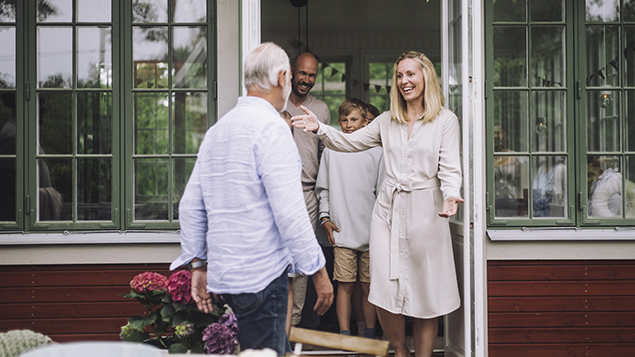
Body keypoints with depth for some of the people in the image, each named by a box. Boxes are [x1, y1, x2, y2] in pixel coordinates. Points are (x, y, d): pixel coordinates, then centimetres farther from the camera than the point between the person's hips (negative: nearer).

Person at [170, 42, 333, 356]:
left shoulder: (216, 131, 14)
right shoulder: (271, 127, -12)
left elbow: (190, 207, 15)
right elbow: (288, 212, -19)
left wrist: (197, 265, 20)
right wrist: (318, 271, -12)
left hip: (223, 272, 9)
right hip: (262, 275, -8)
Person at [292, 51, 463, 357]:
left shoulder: (445, 120, 2)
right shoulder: (387, 121, 13)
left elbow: (449, 168, -4)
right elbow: (348, 142, 14)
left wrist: (450, 196, -24)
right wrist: (319, 128, -4)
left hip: (425, 211, -3)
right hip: (388, 209, 3)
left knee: (424, 296, 1)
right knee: (385, 291, -1)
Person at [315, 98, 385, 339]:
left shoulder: (375, 152, 4)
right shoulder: (331, 151, 7)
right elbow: (323, 189, 13)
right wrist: (325, 218, 3)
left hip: (371, 232, 0)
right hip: (342, 232, 0)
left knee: (369, 286, 5)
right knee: (345, 285, -1)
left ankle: (369, 335, 16)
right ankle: (345, 336, 5)